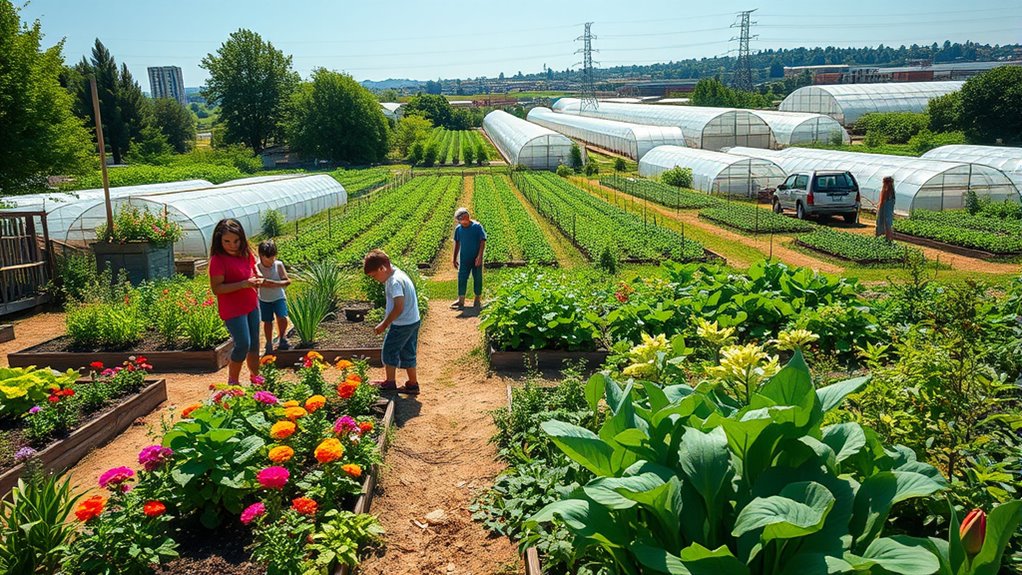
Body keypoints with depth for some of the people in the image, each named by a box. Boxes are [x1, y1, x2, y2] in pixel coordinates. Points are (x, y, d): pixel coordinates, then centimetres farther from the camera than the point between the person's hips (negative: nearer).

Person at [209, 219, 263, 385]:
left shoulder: (246, 254, 2)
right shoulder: (218, 260, -18)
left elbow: (254, 267, 21)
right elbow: (216, 288, -21)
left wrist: (258, 276, -3)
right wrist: (243, 284, -29)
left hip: (252, 305, 7)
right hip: (233, 310, -7)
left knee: (254, 343, 15)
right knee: (243, 345, -7)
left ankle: (255, 376, 32)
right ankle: (232, 382, 12)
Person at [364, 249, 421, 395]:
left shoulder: (395, 282, -23)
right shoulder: (398, 275, 8)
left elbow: (399, 308, -27)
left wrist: (384, 324, -16)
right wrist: (387, 322, 16)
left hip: (402, 324, -9)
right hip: (413, 321, 9)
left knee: (389, 351, 8)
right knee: (407, 353, 16)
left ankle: (390, 382, 20)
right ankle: (413, 384, 23)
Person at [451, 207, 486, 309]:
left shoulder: (477, 226, -12)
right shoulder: (458, 228, 0)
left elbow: (483, 242, -11)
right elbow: (457, 244, 10)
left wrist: (480, 256, -19)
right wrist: (454, 259, 10)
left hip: (476, 259, -3)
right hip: (464, 259, 3)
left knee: (477, 279, 7)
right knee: (461, 278, 1)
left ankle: (477, 300, 19)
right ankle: (461, 301, 6)